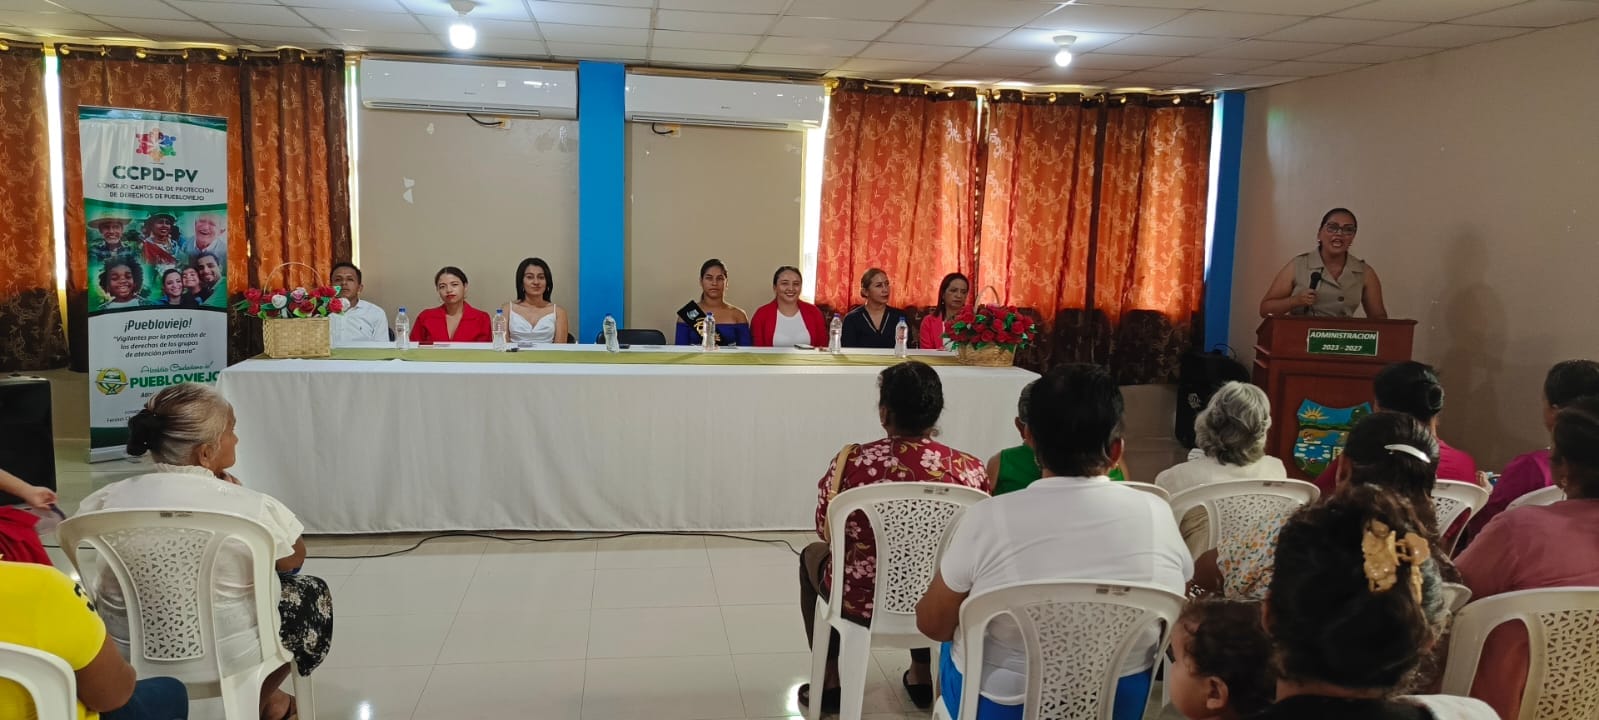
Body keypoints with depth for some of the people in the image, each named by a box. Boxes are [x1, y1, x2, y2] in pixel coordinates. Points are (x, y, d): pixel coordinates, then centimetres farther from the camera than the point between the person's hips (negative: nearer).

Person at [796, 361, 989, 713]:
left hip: (862, 601, -2)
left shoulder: (852, 462, -20)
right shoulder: (971, 470, -15)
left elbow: (825, 532, -3)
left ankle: (830, 681, 35)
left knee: (812, 555, 31)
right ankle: (922, 675, 44)